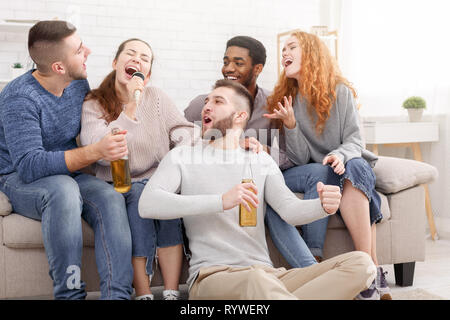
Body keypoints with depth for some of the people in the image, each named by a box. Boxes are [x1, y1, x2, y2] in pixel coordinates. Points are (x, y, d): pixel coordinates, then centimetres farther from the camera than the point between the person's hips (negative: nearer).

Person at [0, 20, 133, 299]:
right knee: (64, 189, -39)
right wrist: (94, 152, -39)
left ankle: (117, 294, -31)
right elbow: (29, 165, -31)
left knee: (111, 198, -27)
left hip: (70, 174, 6)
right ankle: (70, 294, -31)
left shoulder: (79, 84, 2)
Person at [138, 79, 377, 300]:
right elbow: (147, 204, -8)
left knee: (360, 262, -17)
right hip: (212, 276, -5)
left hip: (267, 273, 5)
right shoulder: (182, 157, 11)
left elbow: (290, 209, 6)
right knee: (257, 281, -41)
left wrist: (322, 206, -19)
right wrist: (221, 201, -19)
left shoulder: (261, 161, 22)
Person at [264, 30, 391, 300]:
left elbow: (354, 140, -6)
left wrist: (341, 155, -29)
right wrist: (290, 125, -23)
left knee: (355, 168, -35)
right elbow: (301, 159, -5)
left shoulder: (340, 91, -1)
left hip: (348, 162, -1)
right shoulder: (285, 99, 2)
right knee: (323, 174, -33)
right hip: (312, 170, 1)